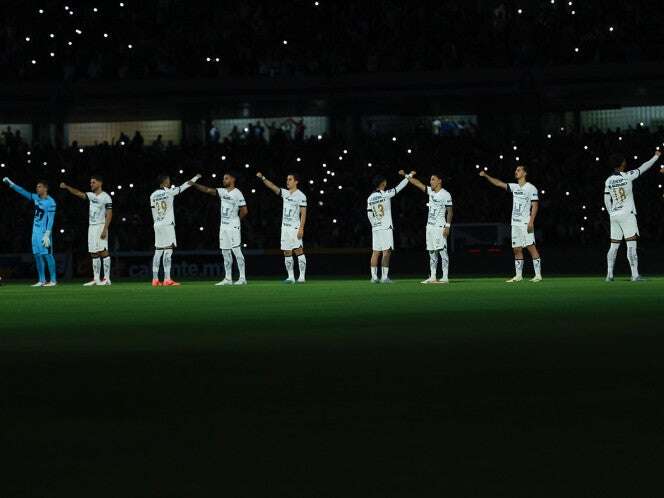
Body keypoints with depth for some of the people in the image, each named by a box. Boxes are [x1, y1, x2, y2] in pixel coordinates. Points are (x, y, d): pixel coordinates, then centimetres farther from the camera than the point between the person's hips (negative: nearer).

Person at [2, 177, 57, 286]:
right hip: (35, 231, 8)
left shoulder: (50, 202, -13)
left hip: (44, 232, -8)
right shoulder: (36, 198, 10)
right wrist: (11, 184, 13)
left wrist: (47, 234, -22)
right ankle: (42, 280, 11)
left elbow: (50, 219, -16)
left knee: (47, 255, -10)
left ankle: (53, 280, -8)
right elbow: (23, 192, 17)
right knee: (37, 255, 7)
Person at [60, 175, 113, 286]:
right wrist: (67, 187, 2)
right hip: (91, 226, 8)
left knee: (103, 251, -11)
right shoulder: (91, 195, 14)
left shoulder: (106, 197, -9)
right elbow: (78, 193, 15)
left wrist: (105, 229, -19)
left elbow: (109, 214, -12)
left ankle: (107, 278, -13)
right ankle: (96, 279, 8)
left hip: (100, 226, -8)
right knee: (94, 253, 6)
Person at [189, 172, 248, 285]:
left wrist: (236, 219, 2)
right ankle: (228, 279, 12)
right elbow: (207, 190, 6)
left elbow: (244, 211, -10)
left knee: (237, 251, -9)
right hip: (223, 225, 7)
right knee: (225, 252, 8)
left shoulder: (237, 193, -10)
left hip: (233, 226, -7)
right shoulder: (222, 192, 10)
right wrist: (194, 184, -4)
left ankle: (242, 278, -8)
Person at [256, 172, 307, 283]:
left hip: (295, 227, -7)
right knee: (287, 253, 6)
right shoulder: (285, 193, 12)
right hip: (285, 227, 7)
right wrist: (262, 178, -6)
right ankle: (290, 277, 9)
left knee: (299, 251, -10)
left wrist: (301, 228, -18)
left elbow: (303, 213, -11)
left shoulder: (301, 196, -7)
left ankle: (302, 277, -11)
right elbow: (272, 186, 8)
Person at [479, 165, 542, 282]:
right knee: (517, 249, 6)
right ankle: (519, 275, 10)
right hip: (515, 223, 7)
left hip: (526, 223, -7)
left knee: (531, 247, -10)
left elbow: (535, 205, -9)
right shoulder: (514, 187, 14)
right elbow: (498, 183, 14)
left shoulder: (531, 188, -4)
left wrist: (531, 221, -17)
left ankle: (538, 275, -10)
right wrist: (486, 176, 3)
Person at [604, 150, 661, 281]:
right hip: (627, 214, -5)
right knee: (631, 245, -7)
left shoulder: (608, 181, 4)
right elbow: (643, 168, 3)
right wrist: (656, 156, 16)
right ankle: (635, 275, -13)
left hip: (614, 215, 5)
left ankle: (609, 275, 6)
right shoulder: (628, 176, -8)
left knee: (613, 246, 9)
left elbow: (607, 201, 7)